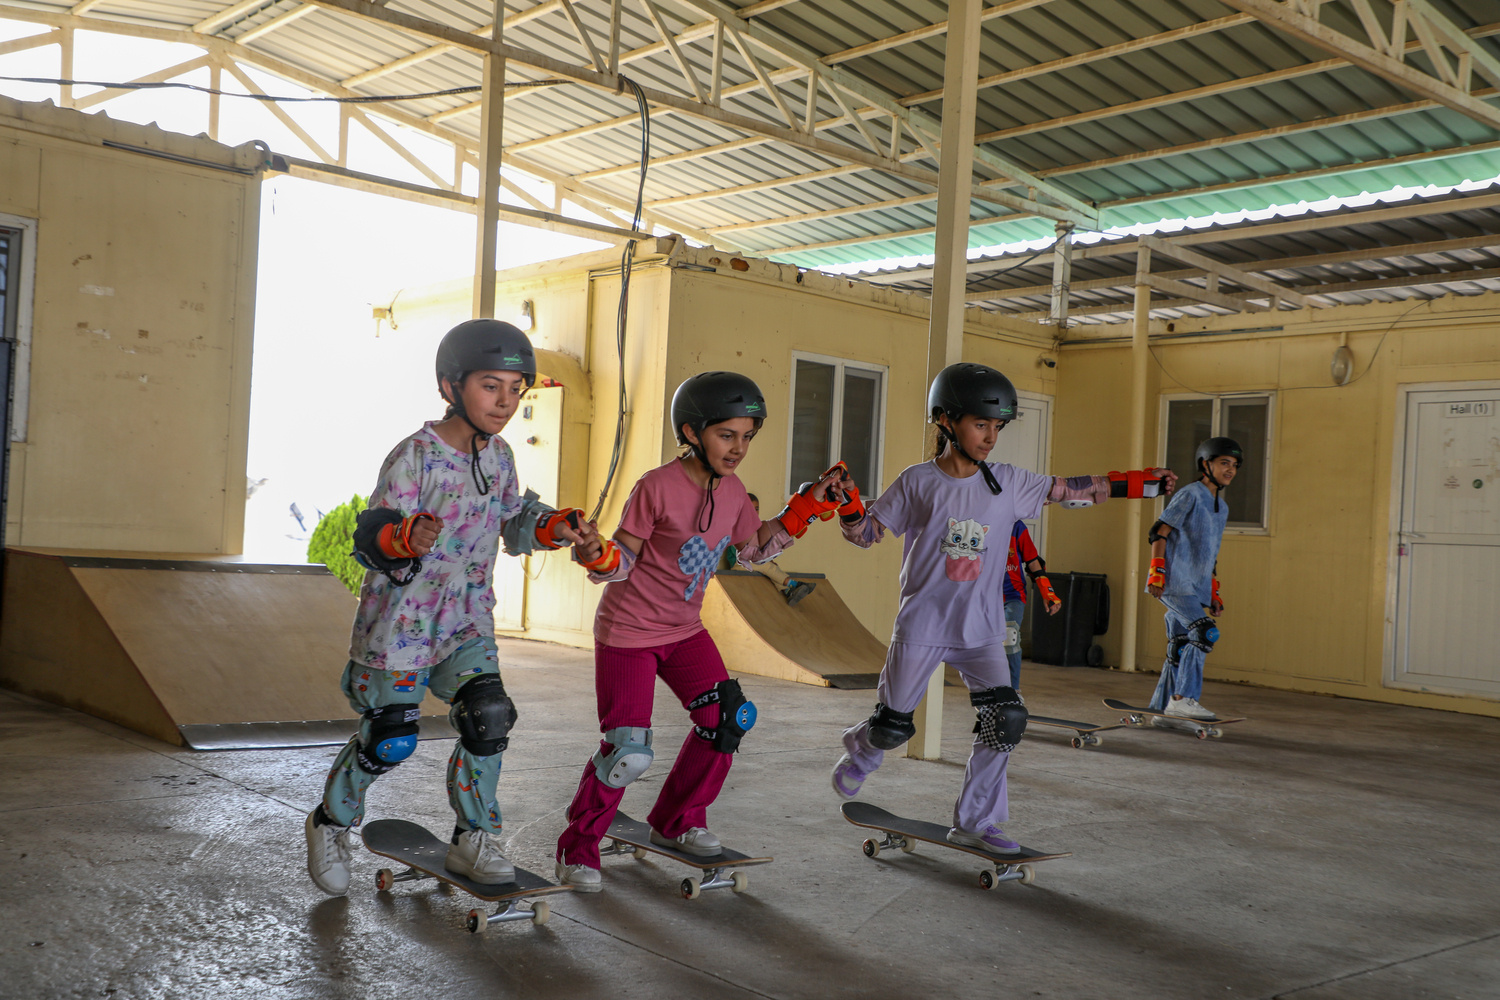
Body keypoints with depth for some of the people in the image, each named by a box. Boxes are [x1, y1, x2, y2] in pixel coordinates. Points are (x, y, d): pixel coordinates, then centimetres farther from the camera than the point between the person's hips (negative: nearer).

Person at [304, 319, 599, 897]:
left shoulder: (500, 457, 3)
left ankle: (473, 841, 10)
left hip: (466, 621, 5)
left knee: (489, 718, -9)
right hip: (400, 619, -5)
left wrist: (556, 527, -2)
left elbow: (514, 525, 17)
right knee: (388, 741, 1)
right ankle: (330, 826, 29)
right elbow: (369, 539, -21)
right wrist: (405, 539, -43)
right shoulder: (413, 458, -18)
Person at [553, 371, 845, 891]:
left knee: (728, 719, 0)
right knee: (628, 749, -11)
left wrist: (801, 511, 6)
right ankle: (578, 847, 10)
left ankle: (677, 821, 22)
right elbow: (624, 558, -16)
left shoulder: (733, 491, 1)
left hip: (684, 630, 7)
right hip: (628, 631, -7)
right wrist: (601, 558, -38)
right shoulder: (657, 487, -21)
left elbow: (754, 548, 15)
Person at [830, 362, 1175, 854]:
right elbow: (868, 533, -2)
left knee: (1006, 720, -9)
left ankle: (974, 823, 6)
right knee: (893, 727, 5)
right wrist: (848, 504, -22)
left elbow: (1070, 490, 6)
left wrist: (1142, 482, 3)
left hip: (982, 630, 3)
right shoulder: (917, 482, -6)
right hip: (922, 625, -3)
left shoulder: (1008, 483, 1)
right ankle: (859, 751, 43)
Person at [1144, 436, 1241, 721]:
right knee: (1205, 633, -20)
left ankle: (1159, 709, 14)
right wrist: (1156, 571, -18)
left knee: (1181, 648, 7)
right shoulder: (1190, 494, -5)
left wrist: (1214, 593, 22)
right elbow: (1159, 532, -10)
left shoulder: (1222, 507, 20)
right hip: (1175, 583, -8)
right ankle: (1183, 697, -17)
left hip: (1196, 588, 9)